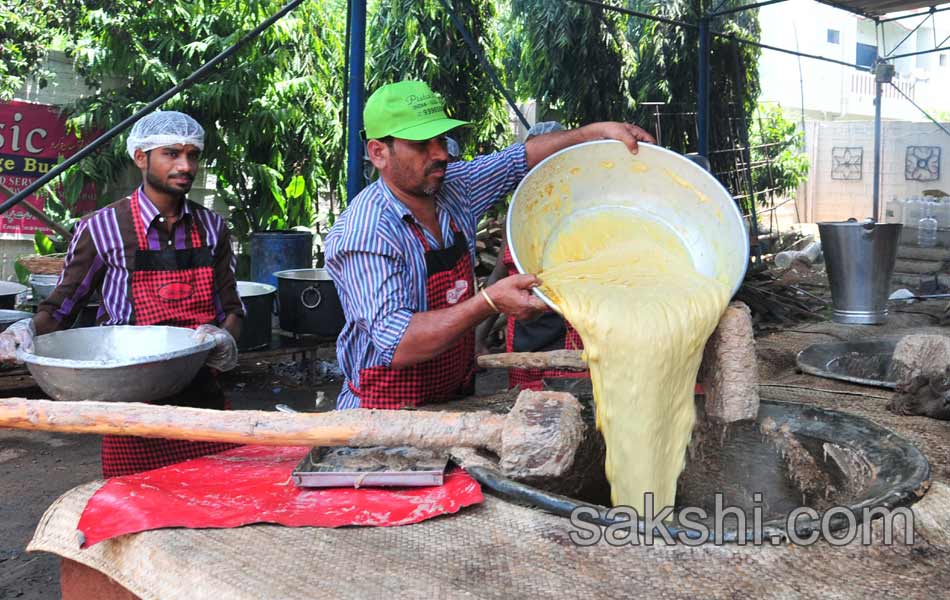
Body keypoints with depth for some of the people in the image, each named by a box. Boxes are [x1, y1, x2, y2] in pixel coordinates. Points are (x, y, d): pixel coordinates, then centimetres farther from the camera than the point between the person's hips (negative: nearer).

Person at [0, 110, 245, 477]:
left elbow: (231, 308, 8)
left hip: (203, 397, 3)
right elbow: (62, 307, 4)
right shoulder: (103, 229, -4)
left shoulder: (212, 228, 6)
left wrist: (224, 339, -13)